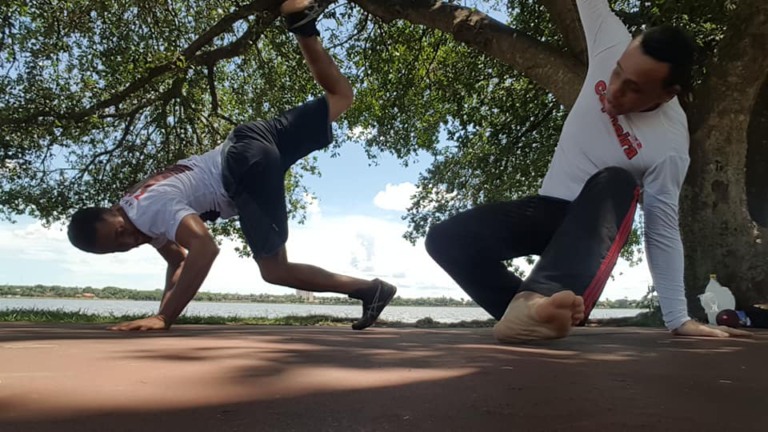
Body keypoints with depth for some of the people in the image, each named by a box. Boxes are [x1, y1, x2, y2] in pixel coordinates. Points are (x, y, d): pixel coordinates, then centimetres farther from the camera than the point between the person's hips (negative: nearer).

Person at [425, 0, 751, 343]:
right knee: (446, 238, -18)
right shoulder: (612, 43, -13)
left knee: (615, 183, -41)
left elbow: (662, 230, -18)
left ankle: (537, 301, -62)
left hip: (597, 220, -4)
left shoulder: (670, 145, -23)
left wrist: (678, 318, -18)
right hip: (547, 207, 4)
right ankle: (538, 312, -25)